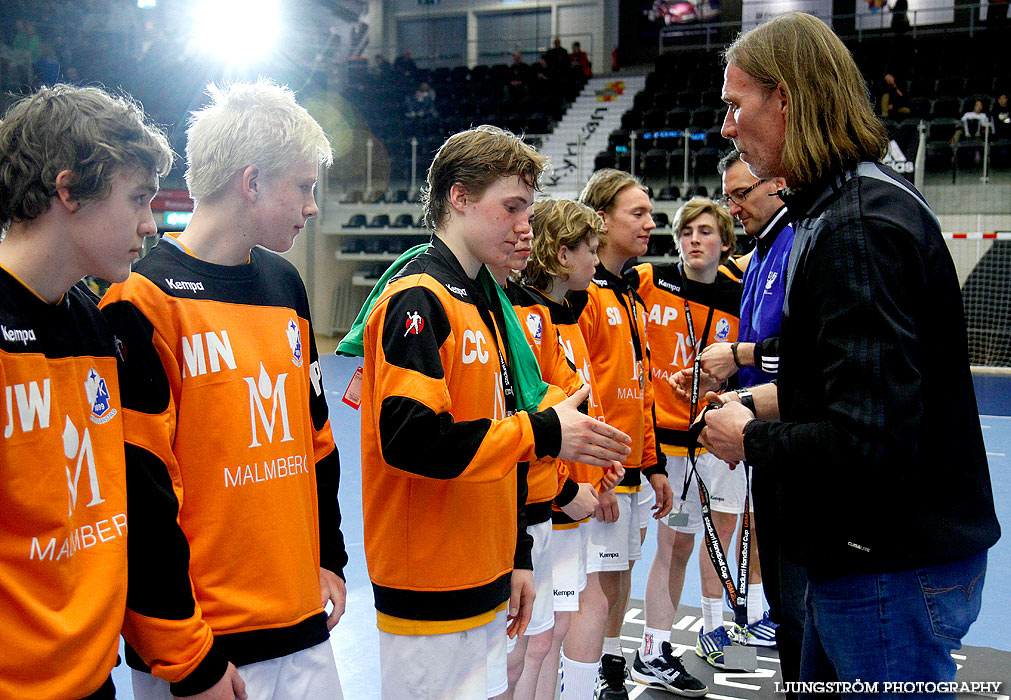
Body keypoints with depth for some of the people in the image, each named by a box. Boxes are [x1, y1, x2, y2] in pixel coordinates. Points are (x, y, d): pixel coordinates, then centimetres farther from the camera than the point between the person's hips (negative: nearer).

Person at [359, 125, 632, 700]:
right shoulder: (418, 299, -15)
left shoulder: (486, 302, 14)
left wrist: (517, 556, 15)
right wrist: (542, 433, -22)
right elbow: (408, 437, -27)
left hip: (483, 581, 9)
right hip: (432, 590, -9)